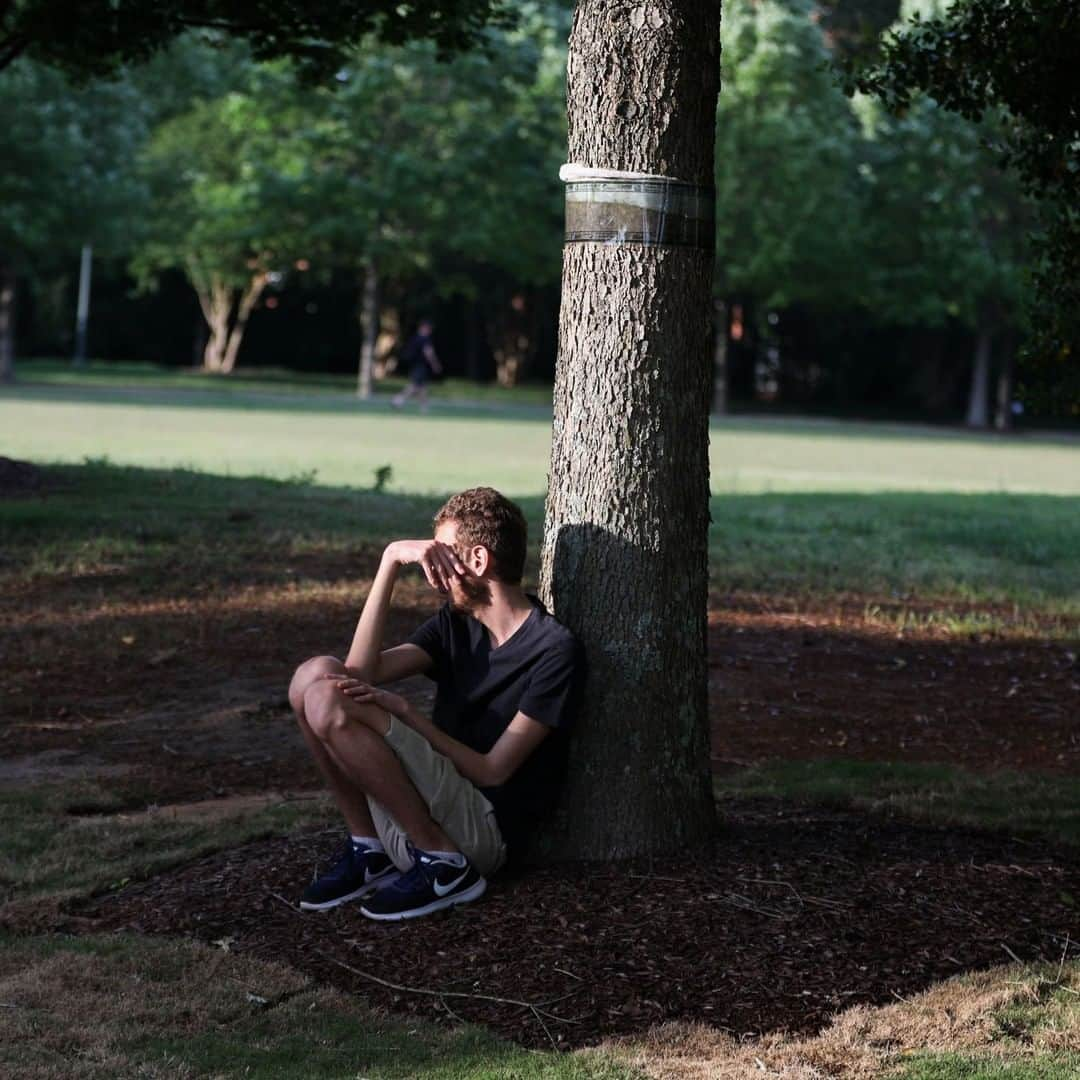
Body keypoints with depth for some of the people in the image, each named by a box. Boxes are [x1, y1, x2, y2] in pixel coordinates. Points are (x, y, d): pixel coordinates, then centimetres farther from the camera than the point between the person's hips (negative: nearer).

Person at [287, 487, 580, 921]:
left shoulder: (554, 650, -11)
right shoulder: (456, 622, 12)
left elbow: (493, 770, -13)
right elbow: (363, 669, -3)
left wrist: (404, 712, -19)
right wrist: (391, 560, -5)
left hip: (483, 831, -8)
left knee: (328, 703, -22)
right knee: (318, 673, -3)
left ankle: (443, 866, -14)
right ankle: (369, 850, 0)